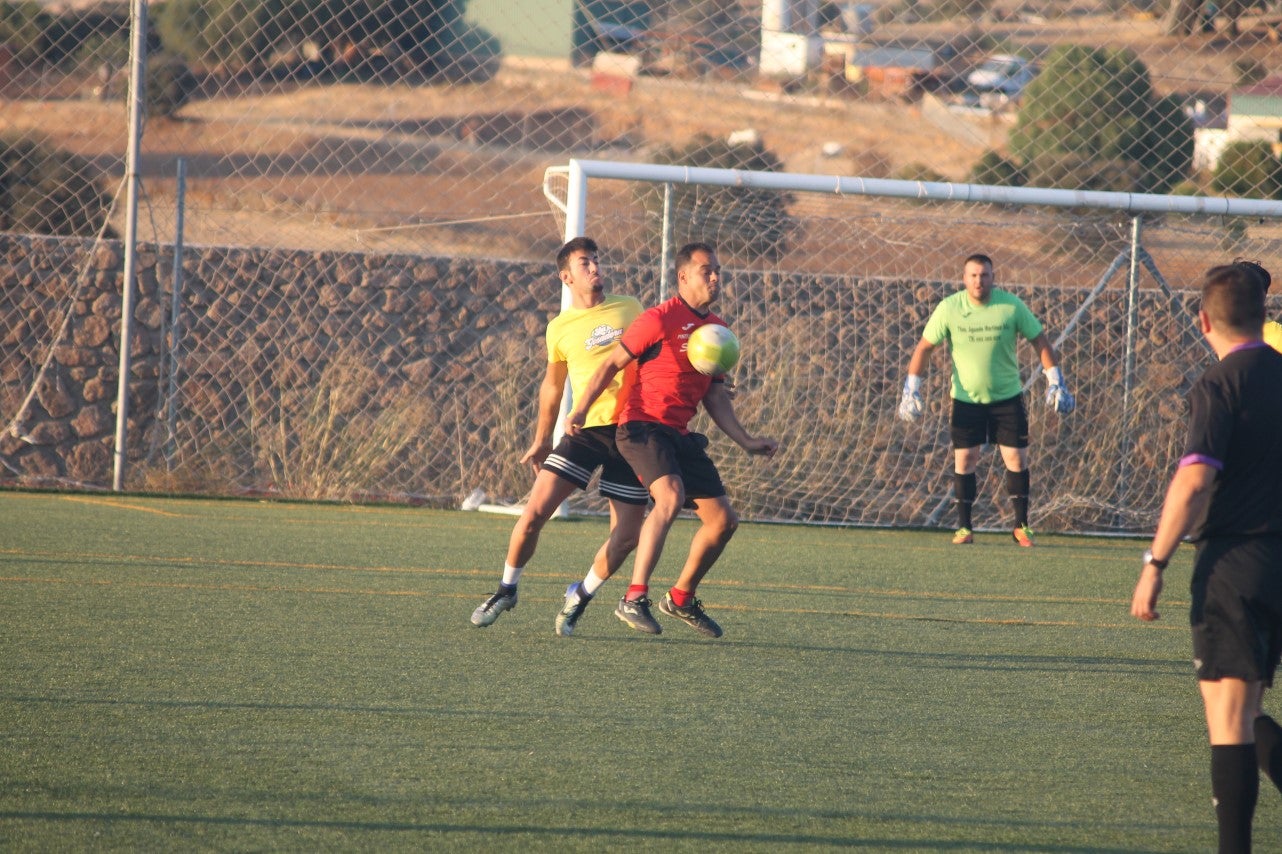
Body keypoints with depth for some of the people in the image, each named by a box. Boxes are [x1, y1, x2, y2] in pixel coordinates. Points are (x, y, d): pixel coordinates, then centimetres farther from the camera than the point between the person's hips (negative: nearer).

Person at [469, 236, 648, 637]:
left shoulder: (629, 309, 7)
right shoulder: (560, 327, 5)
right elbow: (553, 385, 17)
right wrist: (542, 440, 19)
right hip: (586, 428, -1)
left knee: (626, 536, -4)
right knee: (535, 511, -13)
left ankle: (580, 596, 20)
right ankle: (507, 589, 9)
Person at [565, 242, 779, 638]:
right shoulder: (662, 318, -9)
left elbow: (715, 396, 21)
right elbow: (612, 364, -7)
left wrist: (745, 441, 14)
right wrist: (580, 410, -14)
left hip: (680, 435, 8)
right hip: (643, 425, -8)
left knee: (723, 519, 7)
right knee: (671, 496, -32)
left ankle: (682, 598, 28)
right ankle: (634, 599, -35)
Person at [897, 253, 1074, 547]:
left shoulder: (1011, 305, -10)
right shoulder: (949, 308, -10)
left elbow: (1040, 340, 0)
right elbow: (924, 347, -2)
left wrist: (1056, 382, -3)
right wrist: (911, 388, -9)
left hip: (1007, 397, 0)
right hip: (966, 398, 0)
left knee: (1017, 460, -2)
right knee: (964, 460, -2)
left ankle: (1021, 525, 11)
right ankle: (964, 527, 8)